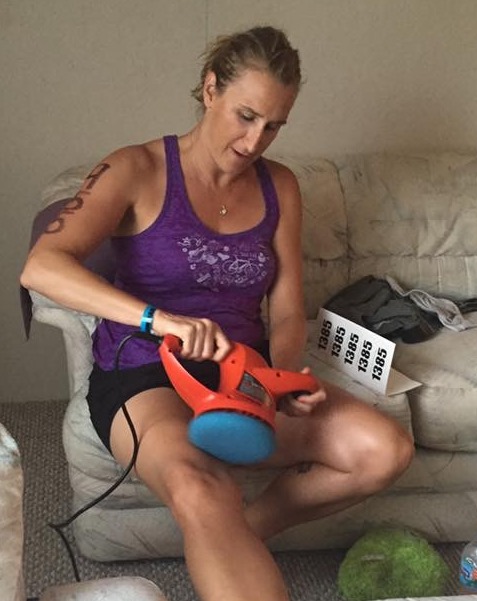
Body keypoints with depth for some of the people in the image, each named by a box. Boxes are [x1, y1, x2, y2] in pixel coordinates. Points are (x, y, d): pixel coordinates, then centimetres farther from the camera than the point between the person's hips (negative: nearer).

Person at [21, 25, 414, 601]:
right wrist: (157, 318, -36)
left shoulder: (279, 187, 8)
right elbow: (40, 267, -22)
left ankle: (243, 533, 1)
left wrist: (285, 376, -16)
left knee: (386, 450, -16)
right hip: (145, 379, -6)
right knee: (201, 494, -39)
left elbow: (287, 312, 7)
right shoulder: (139, 170, -7)